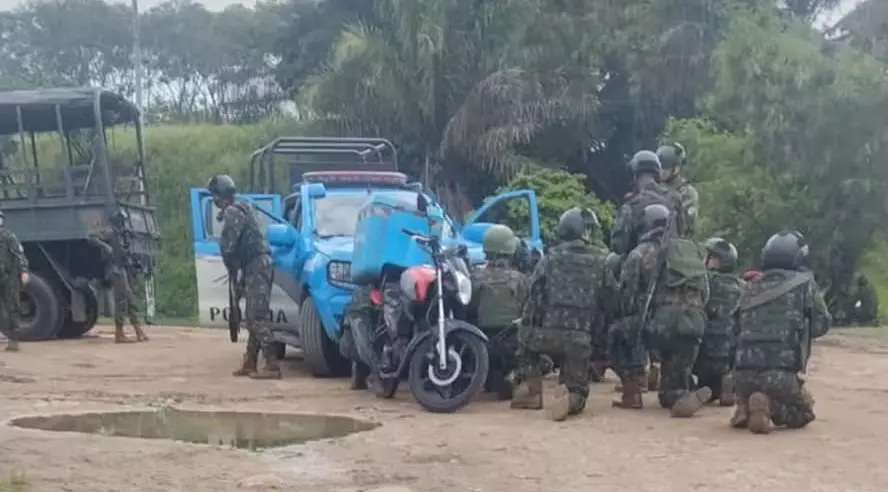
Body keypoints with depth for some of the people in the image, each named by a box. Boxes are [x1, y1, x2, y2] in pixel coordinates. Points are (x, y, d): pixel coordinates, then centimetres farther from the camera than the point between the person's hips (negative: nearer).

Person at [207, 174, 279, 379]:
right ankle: (249, 363, 18)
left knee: (257, 318, -12)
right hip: (257, 265, 10)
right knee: (252, 318, 13)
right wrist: (237, 273, 20)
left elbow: (227, 245, -15)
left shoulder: (232, 212, -10)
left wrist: (233, 271, -1)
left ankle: (272, 366, -15)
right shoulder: (240, 208, 21)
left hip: (256, 266, -10)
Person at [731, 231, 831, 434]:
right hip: (780, 375, -5)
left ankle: (746, 407, 2)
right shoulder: (804, 282, 5)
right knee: (803, 412, 20)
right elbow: (821, 325, 10)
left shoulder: (752, 285, 16)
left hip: (743, 374, 5)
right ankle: (769, 408, -9)